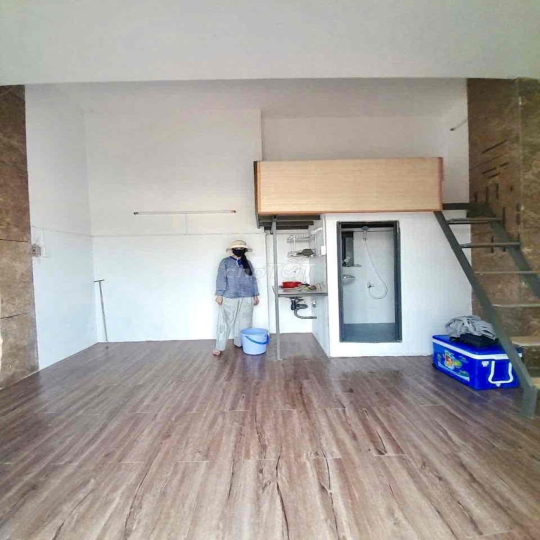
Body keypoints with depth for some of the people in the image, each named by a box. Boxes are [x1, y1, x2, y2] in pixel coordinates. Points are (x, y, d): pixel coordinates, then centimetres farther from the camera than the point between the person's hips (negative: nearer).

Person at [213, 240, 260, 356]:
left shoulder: (248, 263, 14)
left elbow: (253, 280, 14)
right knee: (225, 322, 0)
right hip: (229, 298, -4)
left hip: (246, 298, 4)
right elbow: (221, 279, -4)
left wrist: (255, 295, 11)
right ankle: (219, 347, 7)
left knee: (244, 322, 10)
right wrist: (219, 294, -11)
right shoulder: (225, 262, 1)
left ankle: (241, 343, 24)